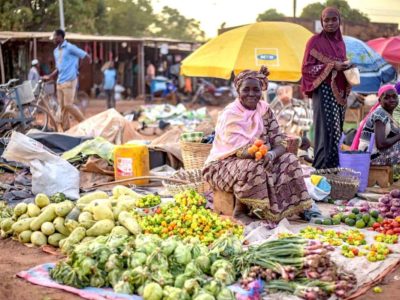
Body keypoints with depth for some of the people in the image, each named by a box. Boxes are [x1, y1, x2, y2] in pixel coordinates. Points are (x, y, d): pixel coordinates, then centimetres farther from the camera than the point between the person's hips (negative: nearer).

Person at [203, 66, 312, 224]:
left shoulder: (265, 110, 0)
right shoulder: (230, 114, -17)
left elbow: (280, 143, -8)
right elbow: (239, 150, -26)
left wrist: (272, 155, -32)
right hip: (225, 164, -6)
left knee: (289, 160, -13)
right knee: (252, 168, -36)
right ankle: (239, 211, -17)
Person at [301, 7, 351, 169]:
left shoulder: (340, 42, 14)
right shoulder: (315, 41, -5)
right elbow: (307, 68, -9)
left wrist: (347, 68, 1)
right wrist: (331, 66, -18)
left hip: (339, 93, 7)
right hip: (324, 92, -7)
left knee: (337, 131, 8)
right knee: (327, 131, -11)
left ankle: (334, 168, 15)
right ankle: (323, 168, -5)